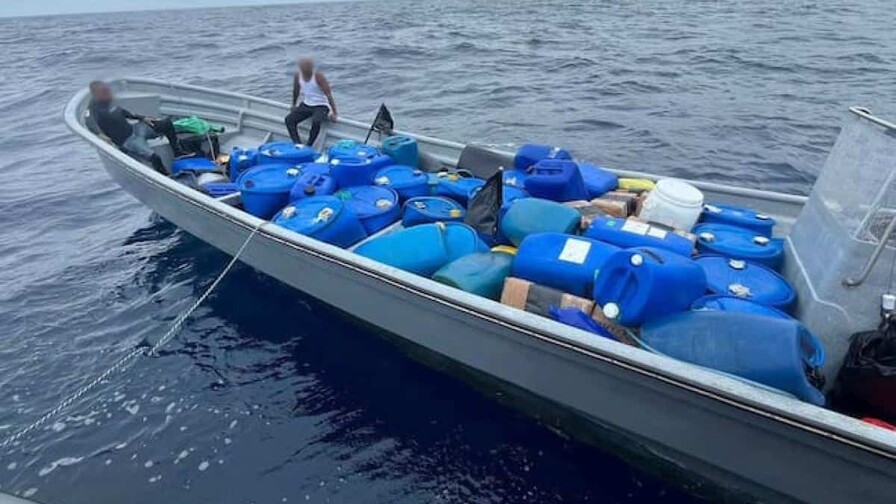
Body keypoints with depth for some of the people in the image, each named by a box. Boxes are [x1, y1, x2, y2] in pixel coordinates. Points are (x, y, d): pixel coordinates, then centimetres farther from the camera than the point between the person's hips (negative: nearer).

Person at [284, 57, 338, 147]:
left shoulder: (318, 76, -19)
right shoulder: (297, 76, -4)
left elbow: (329, 94, -19)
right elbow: (296, 91, 14)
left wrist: (334, 113, -22)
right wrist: (293, 104, 25)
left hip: (321, 106, -6)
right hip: (306, 105, 6)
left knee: (316, 122, -37)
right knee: (289, 119, -15)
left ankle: (308, 146, -22)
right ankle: (298, 144, -20)